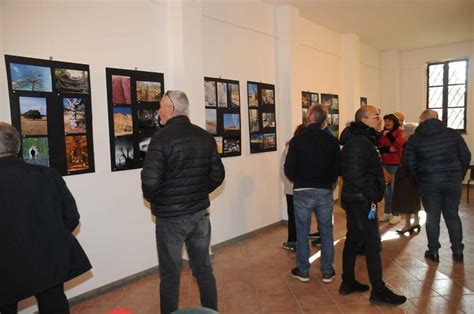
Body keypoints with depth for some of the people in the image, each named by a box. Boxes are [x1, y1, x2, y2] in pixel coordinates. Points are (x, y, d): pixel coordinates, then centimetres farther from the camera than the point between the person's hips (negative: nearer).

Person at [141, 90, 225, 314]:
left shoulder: (162, 137, -15)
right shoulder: (205, 137, 2)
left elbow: (150, 181, -21)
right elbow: (218, 175, 6)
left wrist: (154, 200, -1)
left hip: (170, 217, -5)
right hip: (200, 213, 5)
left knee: (170, 275, 10)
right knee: (204, 270, 18)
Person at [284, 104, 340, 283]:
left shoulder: (297, 140, -10)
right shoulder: (332, 141, -3)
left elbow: (289, 169, -8)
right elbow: (337, 168, 0)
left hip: (302, 192, -2)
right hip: (325, 191, 2)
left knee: (302, 232, 10)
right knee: (326, 231, 13)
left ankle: (303, 271, 21)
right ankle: (327, 272, 22)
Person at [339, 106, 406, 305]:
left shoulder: (360, 139, 16)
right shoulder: (359, 142, -17)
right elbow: (355, 173, -24)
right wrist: (371, 196, -18)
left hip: (354, 199, 11)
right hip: (362, 201, -11)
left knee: (353, 239, 15)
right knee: (373, 245, -3)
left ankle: (348, 283, 25)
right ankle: (378, 292, 7)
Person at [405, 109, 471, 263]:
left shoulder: (414, 138, -2)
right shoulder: (453, 134, 1)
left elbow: (410, 163, -4)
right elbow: (466, 156, 2)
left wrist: (419, 180, 8)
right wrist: (459, 176, 12)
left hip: (429, 184, -1)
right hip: (453, 182, 2)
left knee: (432, 217, 8)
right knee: (453, 216, 14)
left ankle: (433, 251, 15)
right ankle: (458, 251, 21)